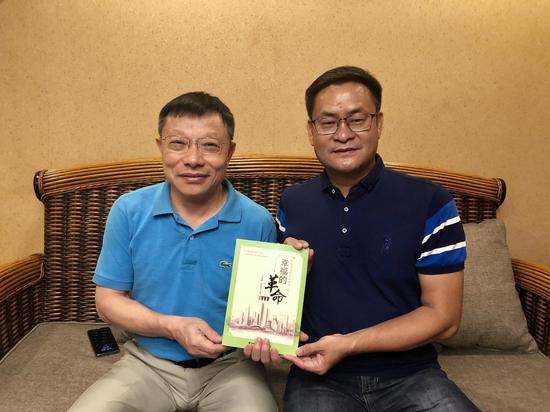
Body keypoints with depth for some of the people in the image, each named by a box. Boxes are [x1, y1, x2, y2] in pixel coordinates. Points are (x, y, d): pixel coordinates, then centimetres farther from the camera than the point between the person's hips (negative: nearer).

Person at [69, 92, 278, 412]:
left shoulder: (258, 222, -10)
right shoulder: (128, 211, -6)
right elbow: (109, 300, 0)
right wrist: (172, 326, -16)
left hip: (229, 364, -1)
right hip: (149, 363, 2)